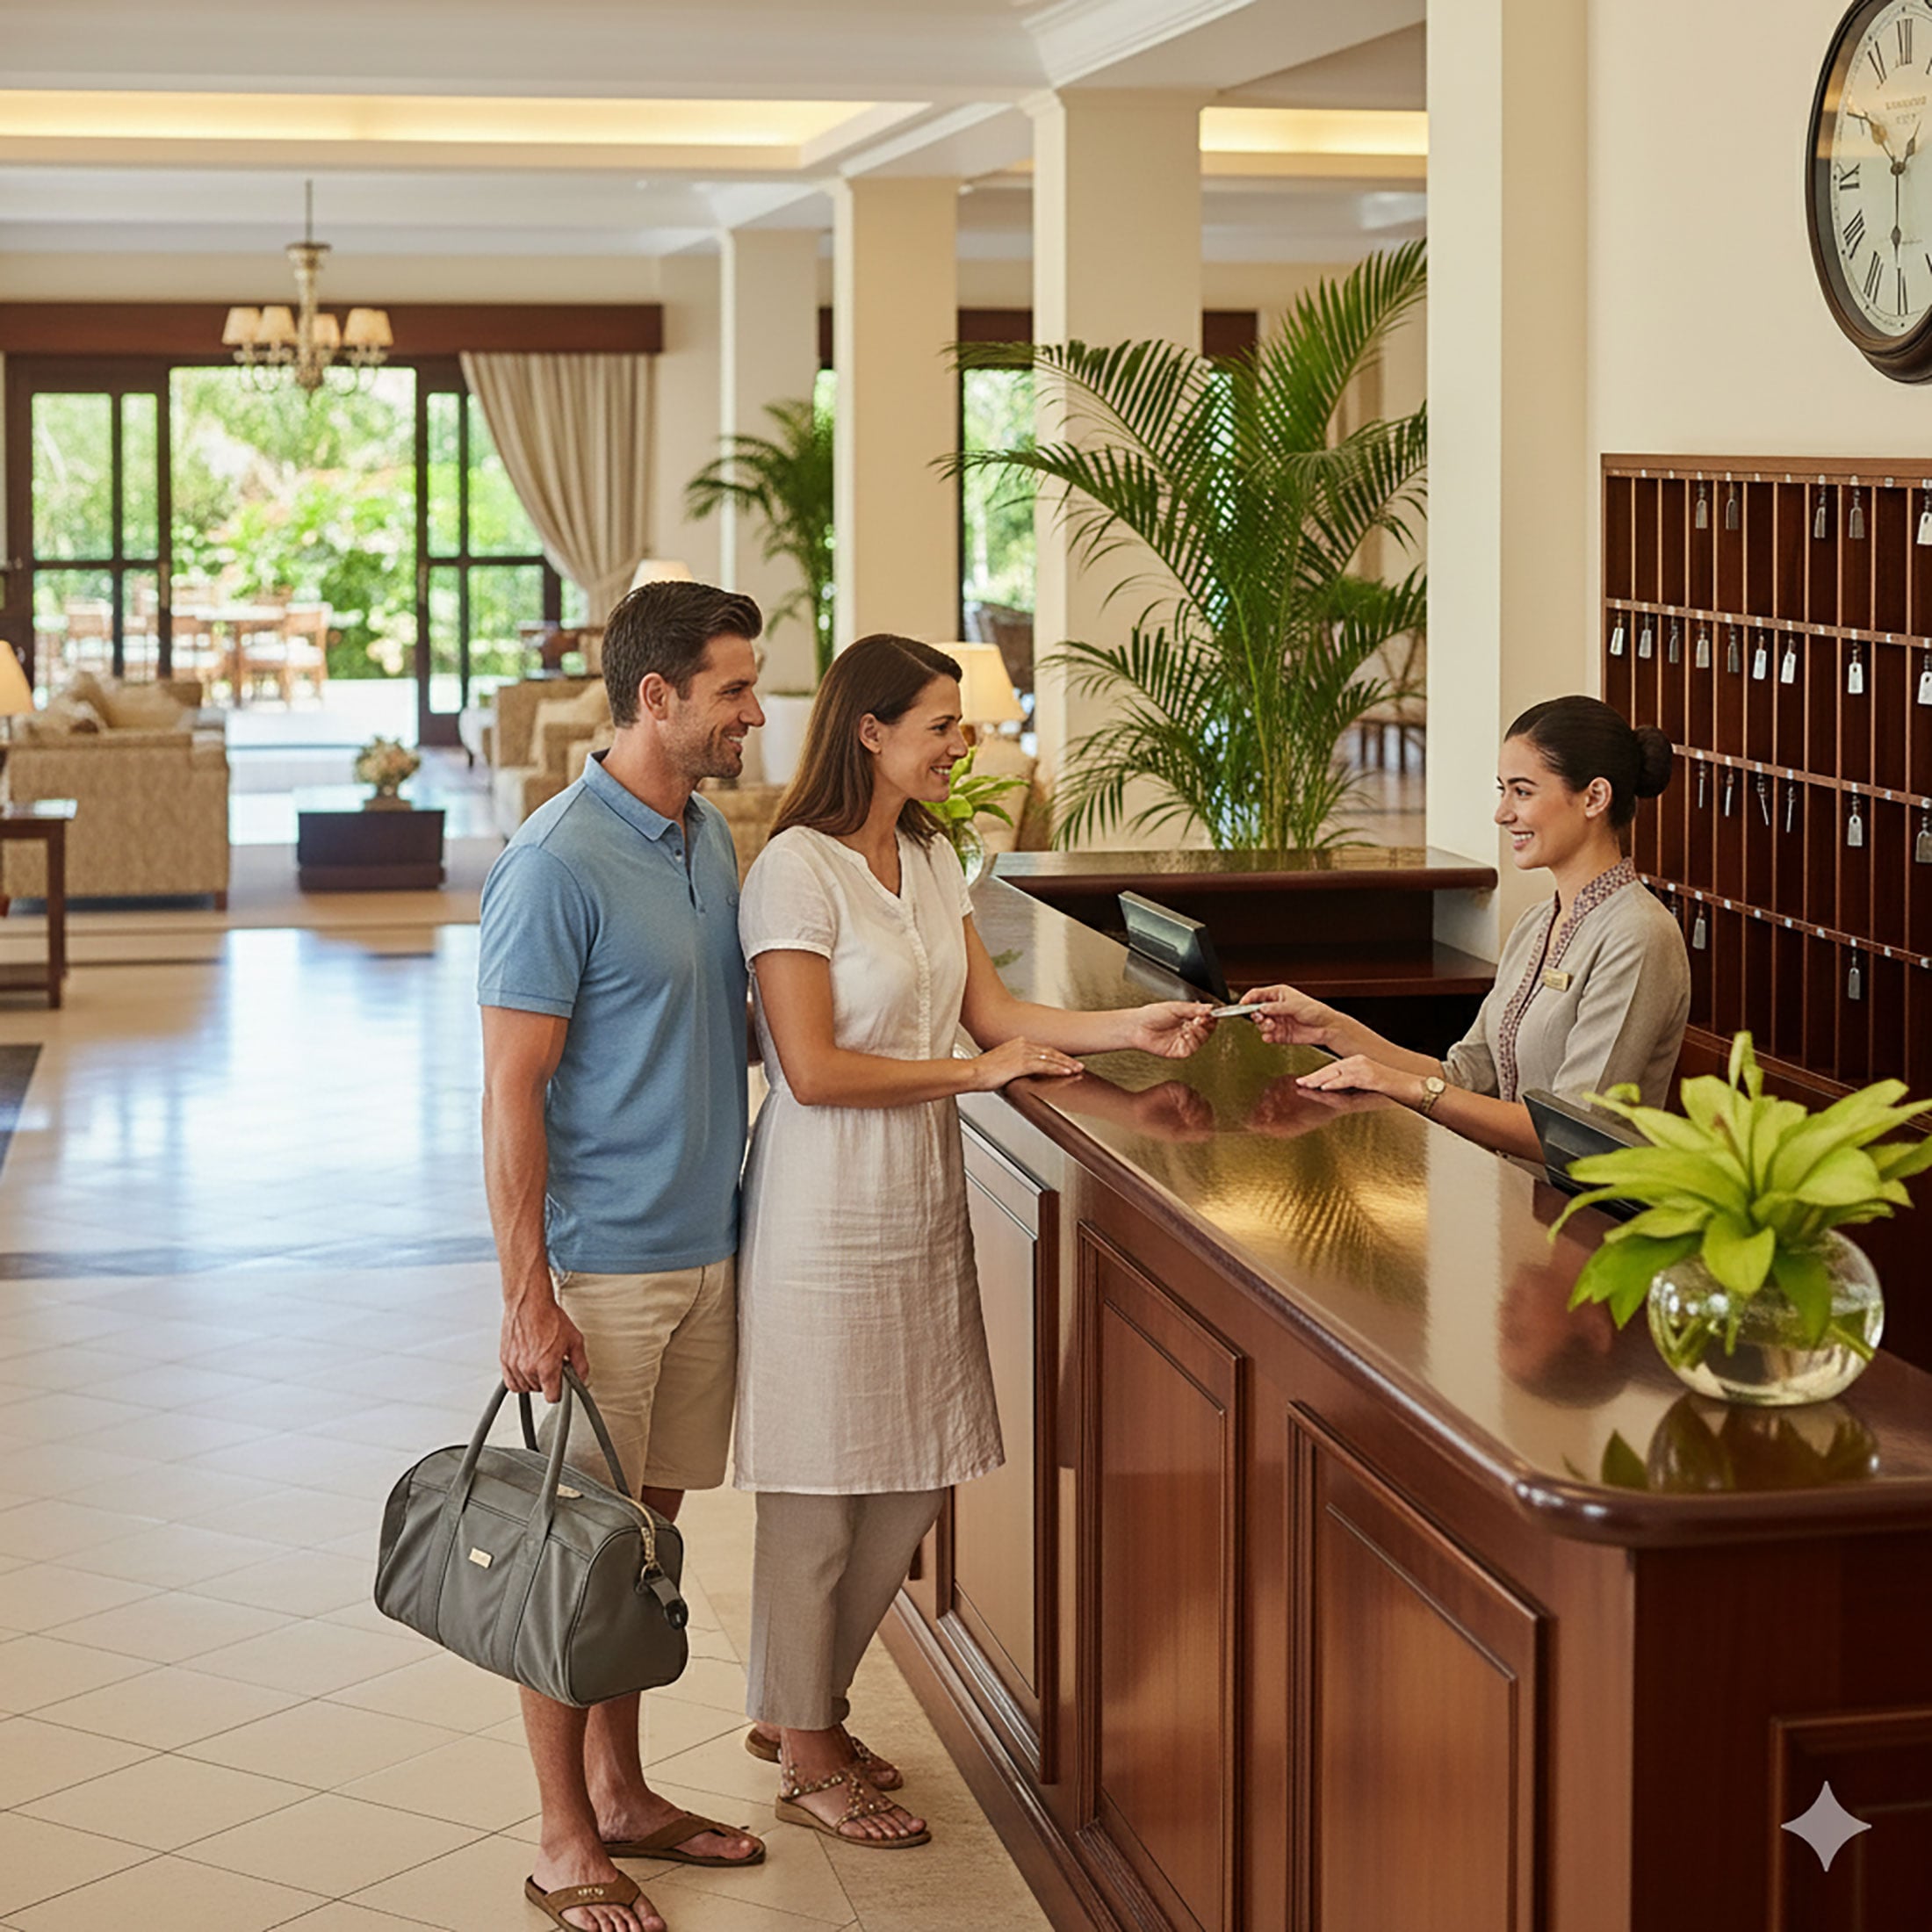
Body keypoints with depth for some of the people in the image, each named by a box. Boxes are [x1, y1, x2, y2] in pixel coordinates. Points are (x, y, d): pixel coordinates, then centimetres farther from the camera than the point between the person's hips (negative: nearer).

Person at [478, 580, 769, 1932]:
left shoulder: (710, 837, 9)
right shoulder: (558, 865, -16)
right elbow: (512, 1093, -16)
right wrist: (529, 1299, -19)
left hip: (705, 1251, 8)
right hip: (600, 1266, -8)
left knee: (649, 1530, 15)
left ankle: (623, 1794, 28)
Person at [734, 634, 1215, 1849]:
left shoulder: (932, 859, 11)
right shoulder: (799, 868, -16)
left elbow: (994, 1012, 10)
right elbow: (811, 1070, -20)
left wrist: (1129, 1029, -3)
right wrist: (977, 1072, -14)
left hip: (922, 1206, 9)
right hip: (829, 1216, -8)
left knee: (912, 1484, 13)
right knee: (820, 1493, 3)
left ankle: (797, 1706, 31)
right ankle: (808, 1757, 17)